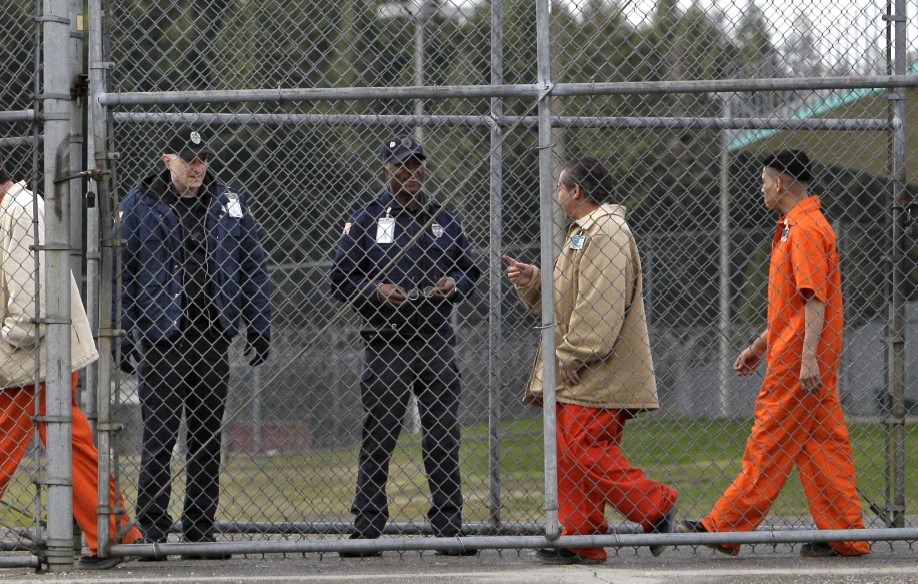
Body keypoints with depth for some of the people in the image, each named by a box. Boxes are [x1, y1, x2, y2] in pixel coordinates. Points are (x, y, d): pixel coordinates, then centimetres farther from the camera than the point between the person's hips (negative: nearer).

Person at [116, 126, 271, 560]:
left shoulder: (229, 203, 10)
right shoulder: (139, 206, 1)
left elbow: (253, 267, 14)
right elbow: (119, 275, 1)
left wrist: (259, 328, 9)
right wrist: (121, 336, -5)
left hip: (214, 339, 3)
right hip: (159, 340, -3)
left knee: (208, 439, 6)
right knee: (158, 438, -6)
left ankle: (200, 532, 12)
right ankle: (151, 530, 0)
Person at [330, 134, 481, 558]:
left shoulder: (445, 220, 14)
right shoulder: (365, 222, 3)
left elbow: (470, 271, 19)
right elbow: (340, 280, 3)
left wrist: (454, 285, -3)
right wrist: (375, 291, -16)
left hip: (436, 342, 3)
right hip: (386, 344, -3)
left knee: (444, 438, 3)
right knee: (377, 439, -3)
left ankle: (448, 527, 10)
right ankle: (366, 530, 1)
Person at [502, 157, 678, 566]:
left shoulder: (606, 232, -13)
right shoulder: (585, 232, 23)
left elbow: (600, 308, -21)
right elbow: (560, 300, 27)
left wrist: (572, 357, -21)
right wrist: (531, 281, 9)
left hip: (597, 378, -11)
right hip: (572, 378, 11)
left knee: (588, 454, -14)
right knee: (568, 456, 7)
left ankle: (656, 505, -6)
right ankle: (581, 540, 8)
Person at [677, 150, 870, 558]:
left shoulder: (806, 229, -13)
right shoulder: (793, 228, 20)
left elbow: (815, 299, -21)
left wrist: (809, 356, -26)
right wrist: (759, 347, 28)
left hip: (796, 362, -10)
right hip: (792, 356, 10)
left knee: (768, 447, -6)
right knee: (821, 447, 8)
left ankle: (723, 529, -4)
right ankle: (845, 536, 6)